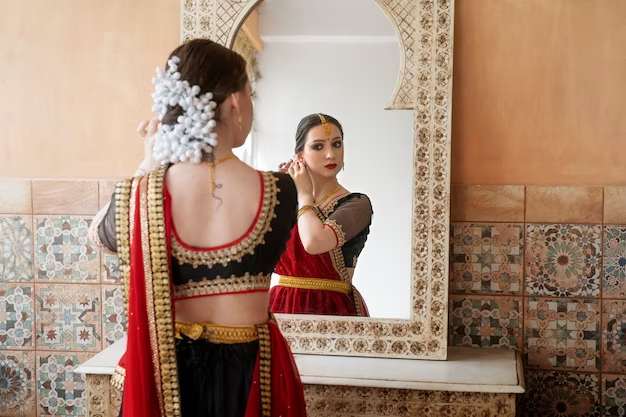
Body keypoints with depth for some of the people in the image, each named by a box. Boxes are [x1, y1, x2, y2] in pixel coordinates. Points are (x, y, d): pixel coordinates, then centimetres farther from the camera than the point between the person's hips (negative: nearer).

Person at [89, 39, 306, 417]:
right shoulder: (279, 192, -18)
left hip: (165, 373, 1)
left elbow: (100, 234, 7)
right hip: (247, 370, 0)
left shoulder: (140, 195, -16)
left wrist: (149, 166, 4)